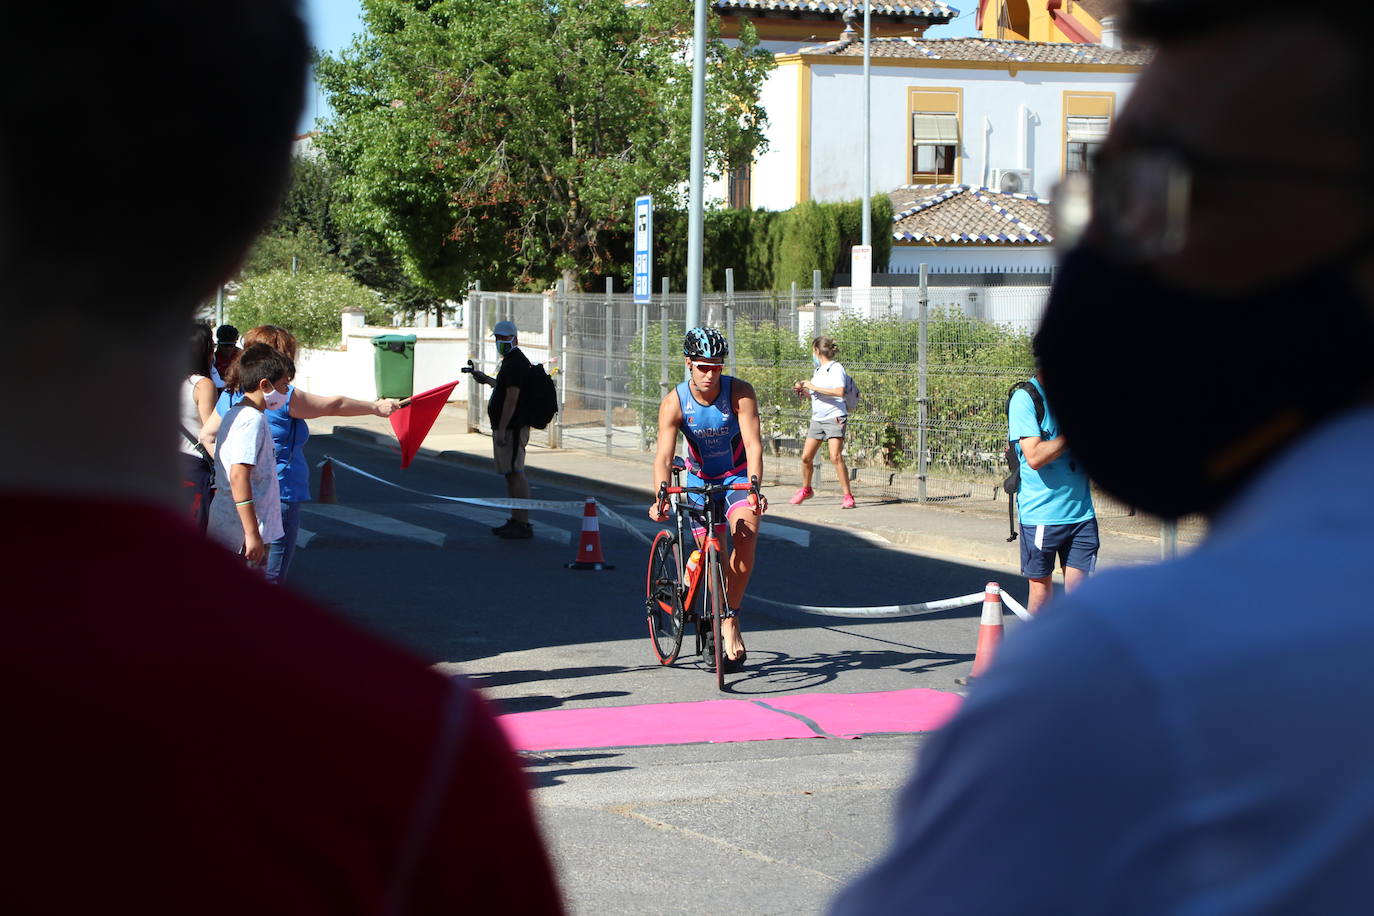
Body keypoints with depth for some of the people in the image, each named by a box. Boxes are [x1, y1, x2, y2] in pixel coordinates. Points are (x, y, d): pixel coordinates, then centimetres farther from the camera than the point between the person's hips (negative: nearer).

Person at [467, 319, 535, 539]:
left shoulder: (515, 363, -15)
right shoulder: (511, 361, 18)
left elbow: (512, 398, -22)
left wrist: (501, 429, -23)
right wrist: (487, 379, 31)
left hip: (511, 428, -11)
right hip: (511, 428, 11)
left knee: (515, 473, -11)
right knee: (511, 474, 13)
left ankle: (523, 524, -12)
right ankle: (516, 520, 18)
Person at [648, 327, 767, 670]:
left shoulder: (740, 392, -22)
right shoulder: (674, 403, -20)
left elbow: (753, 443, -30)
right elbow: (664, 455, -28)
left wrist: (753, 488, -45)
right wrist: (661, 498, -44)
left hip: (738, 477, -1)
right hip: (700, 480, 1)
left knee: (745, 537, -25)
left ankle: (730, 620, -12)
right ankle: (718, 627, 17)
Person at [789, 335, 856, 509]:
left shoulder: (836, 368, -8)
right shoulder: (818, 371, 17)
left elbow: (839, 392, -23)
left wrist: (814, 387, -18)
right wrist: (804, 389, 9)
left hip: (834, 418, -8)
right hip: (817, 419, 8)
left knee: (836, 457, -17)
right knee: (806, 457, 7)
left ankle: (848, 496, -13)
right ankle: (806, 490, 28)